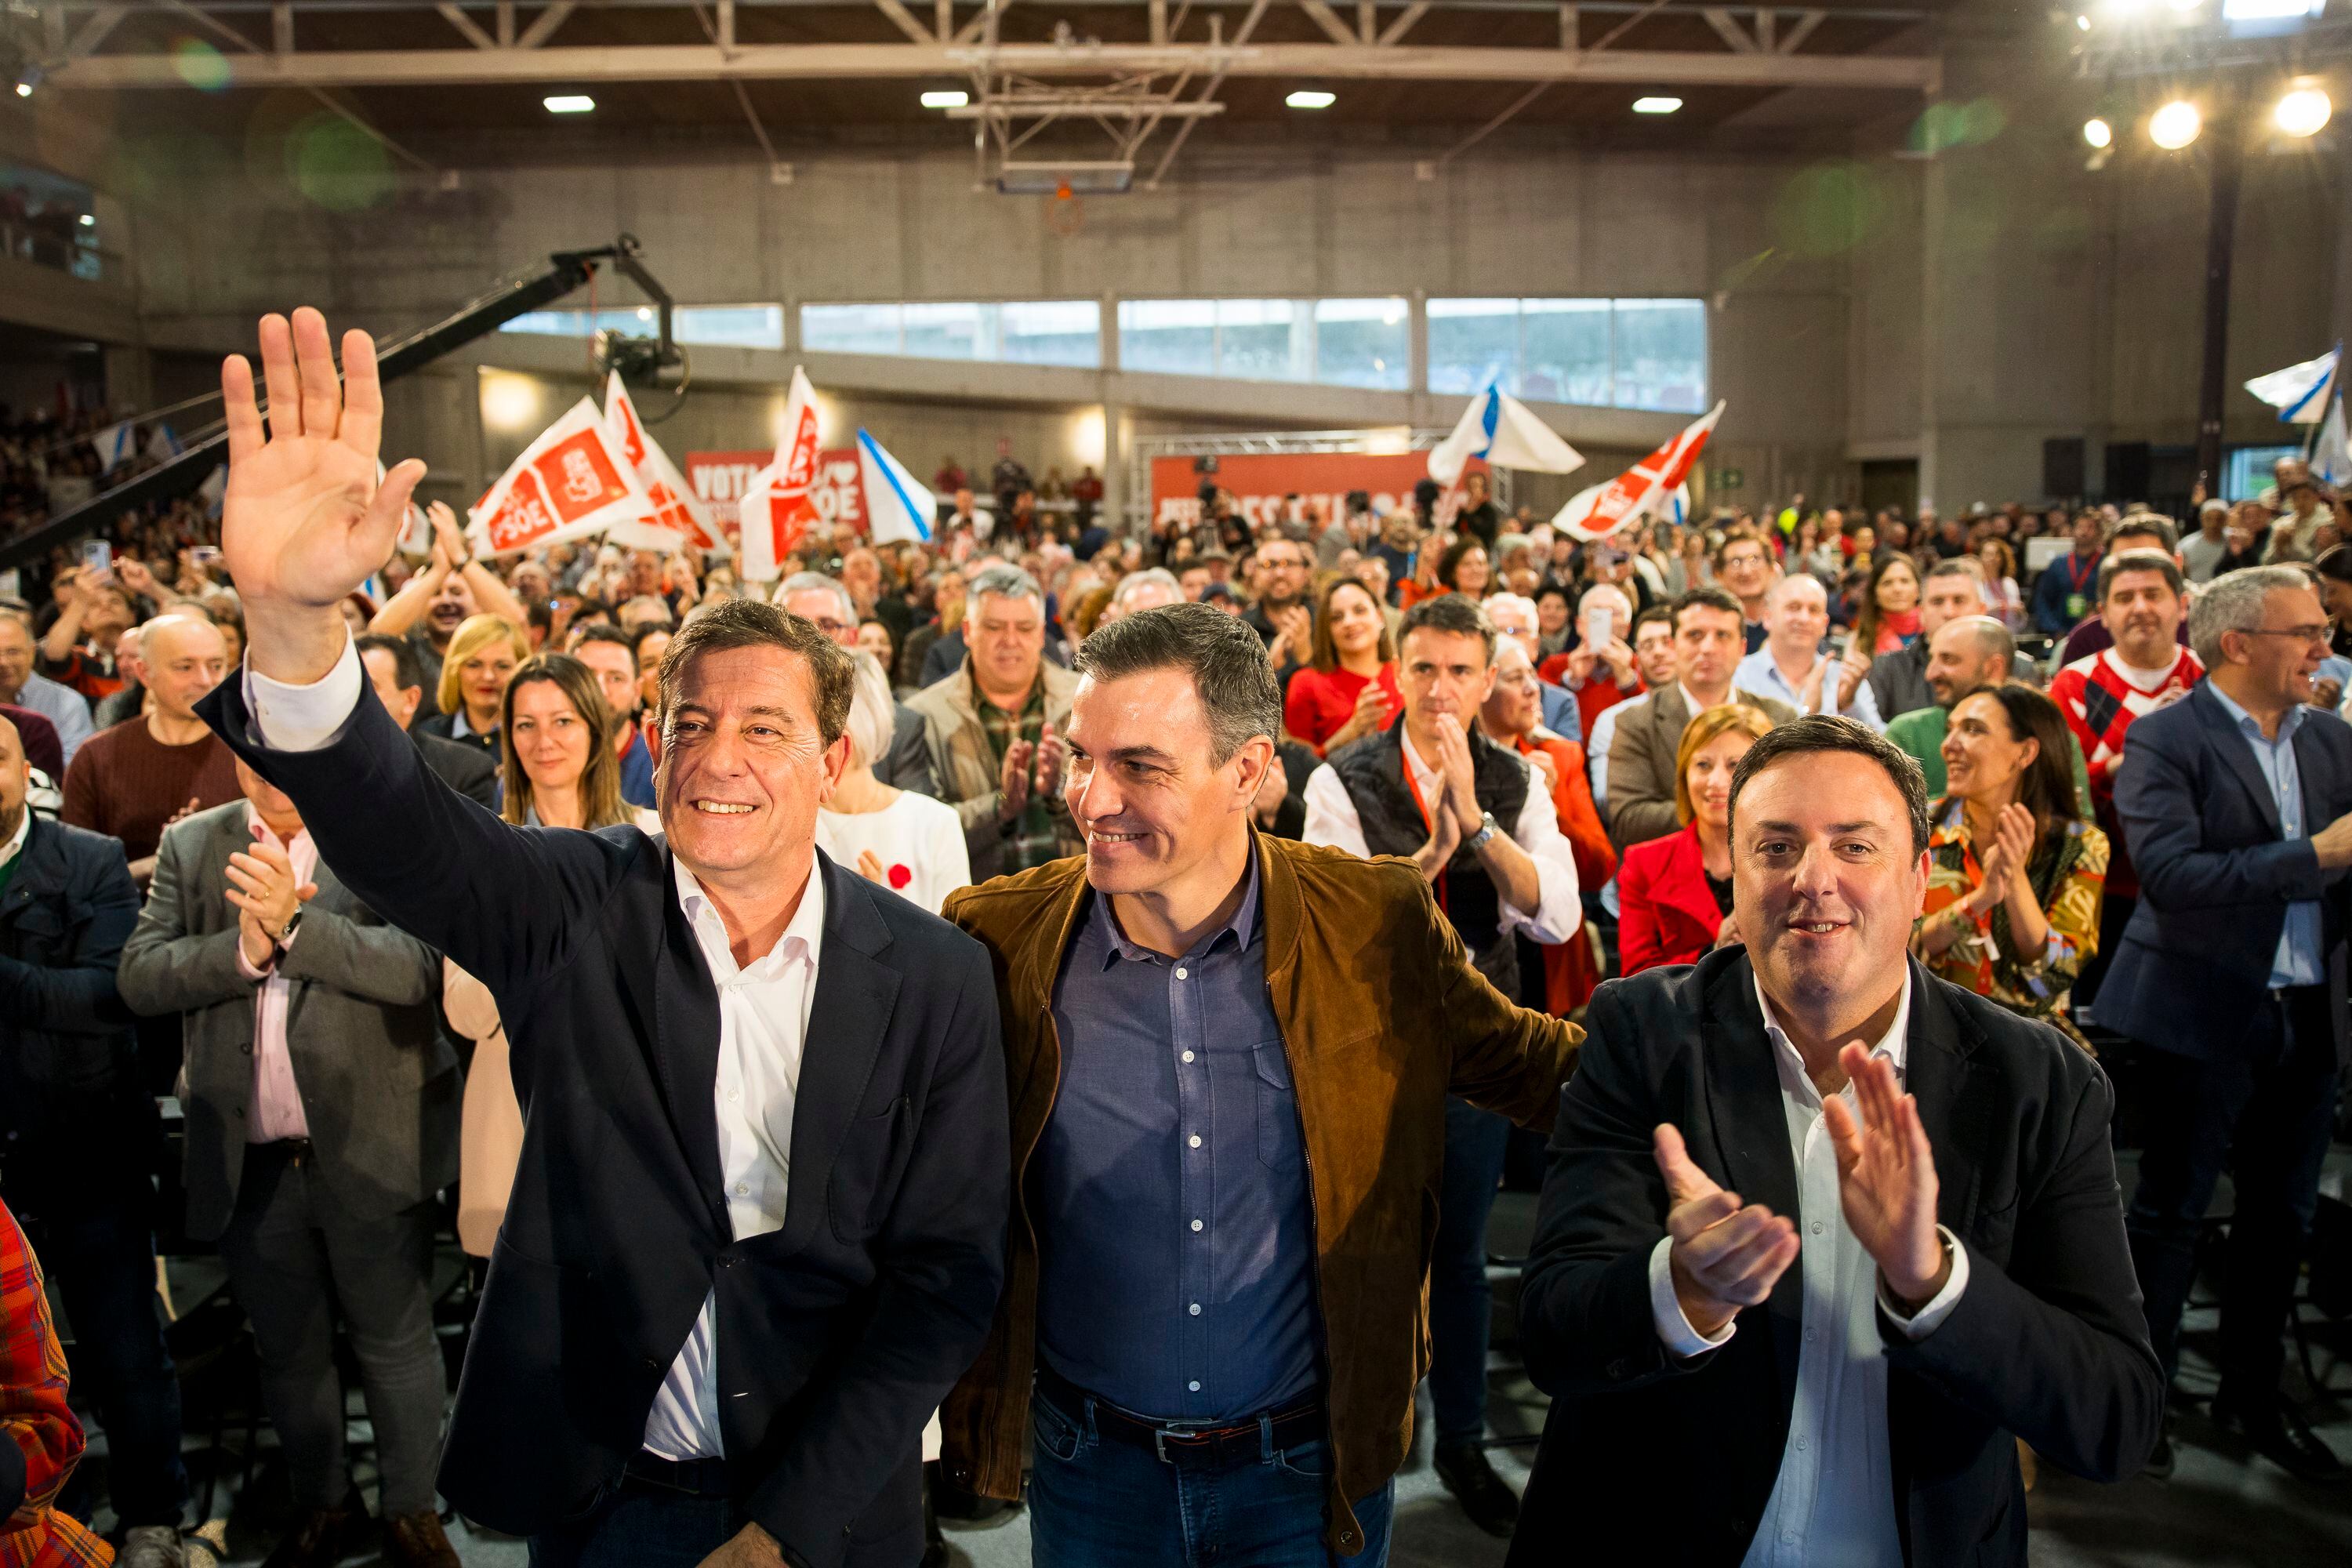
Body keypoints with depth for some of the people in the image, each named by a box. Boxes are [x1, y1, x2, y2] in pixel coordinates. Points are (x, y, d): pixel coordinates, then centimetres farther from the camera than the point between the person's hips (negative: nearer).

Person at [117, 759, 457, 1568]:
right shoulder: (190, 846, 5)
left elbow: (421, 966, -19)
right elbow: (139, 976, -4)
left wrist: (295, 925, -30)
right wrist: (244, 949, -20)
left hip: (370, 1149, -3)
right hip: (251, 1163, 3)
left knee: (396, 1342, 10)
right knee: (288, 1351, 19)